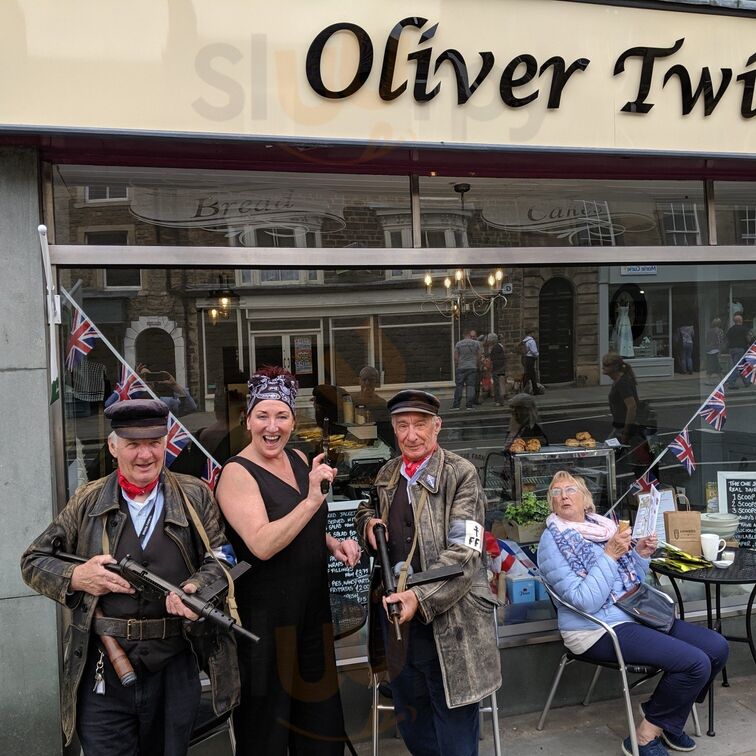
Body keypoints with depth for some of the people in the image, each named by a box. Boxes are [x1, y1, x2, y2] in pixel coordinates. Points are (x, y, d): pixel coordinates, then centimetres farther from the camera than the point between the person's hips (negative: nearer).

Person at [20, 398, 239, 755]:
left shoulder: (195, 496, 3)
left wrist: (195, 589, -22)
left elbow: (219, 558, -2)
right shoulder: (88, 501, 4)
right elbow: (33, 561, 9)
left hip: (174, 672, 1)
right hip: (101, 672, 0)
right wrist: (75, 577, -10)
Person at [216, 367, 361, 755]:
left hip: (312, 610, 7)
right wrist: (312, 500, -31)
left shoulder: (298, 460, 6)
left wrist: (334, 543, 3)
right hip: (265, 617, -7)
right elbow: (262, 544, -27)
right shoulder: (237, 473, -15)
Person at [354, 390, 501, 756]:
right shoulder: (387, 474, 7)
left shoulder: (460, 474, -10)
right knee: (411, 727, 21)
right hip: (397, 615, 6)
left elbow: (464, 552, -17)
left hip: (447, 621, -6)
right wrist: (368, 521, 2)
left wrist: (421, 597, -28)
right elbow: (366, 509, 26)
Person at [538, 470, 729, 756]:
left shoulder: (603, 526, 10)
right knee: (696, 663, -19)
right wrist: (609, 555, -22)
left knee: (717, 647, -1)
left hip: (634, 615, 8)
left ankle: (668, 722, 16)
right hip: (597, 630, -8)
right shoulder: (553, 542, -11)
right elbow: (585, 602, -20)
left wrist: (640, 555, -2)